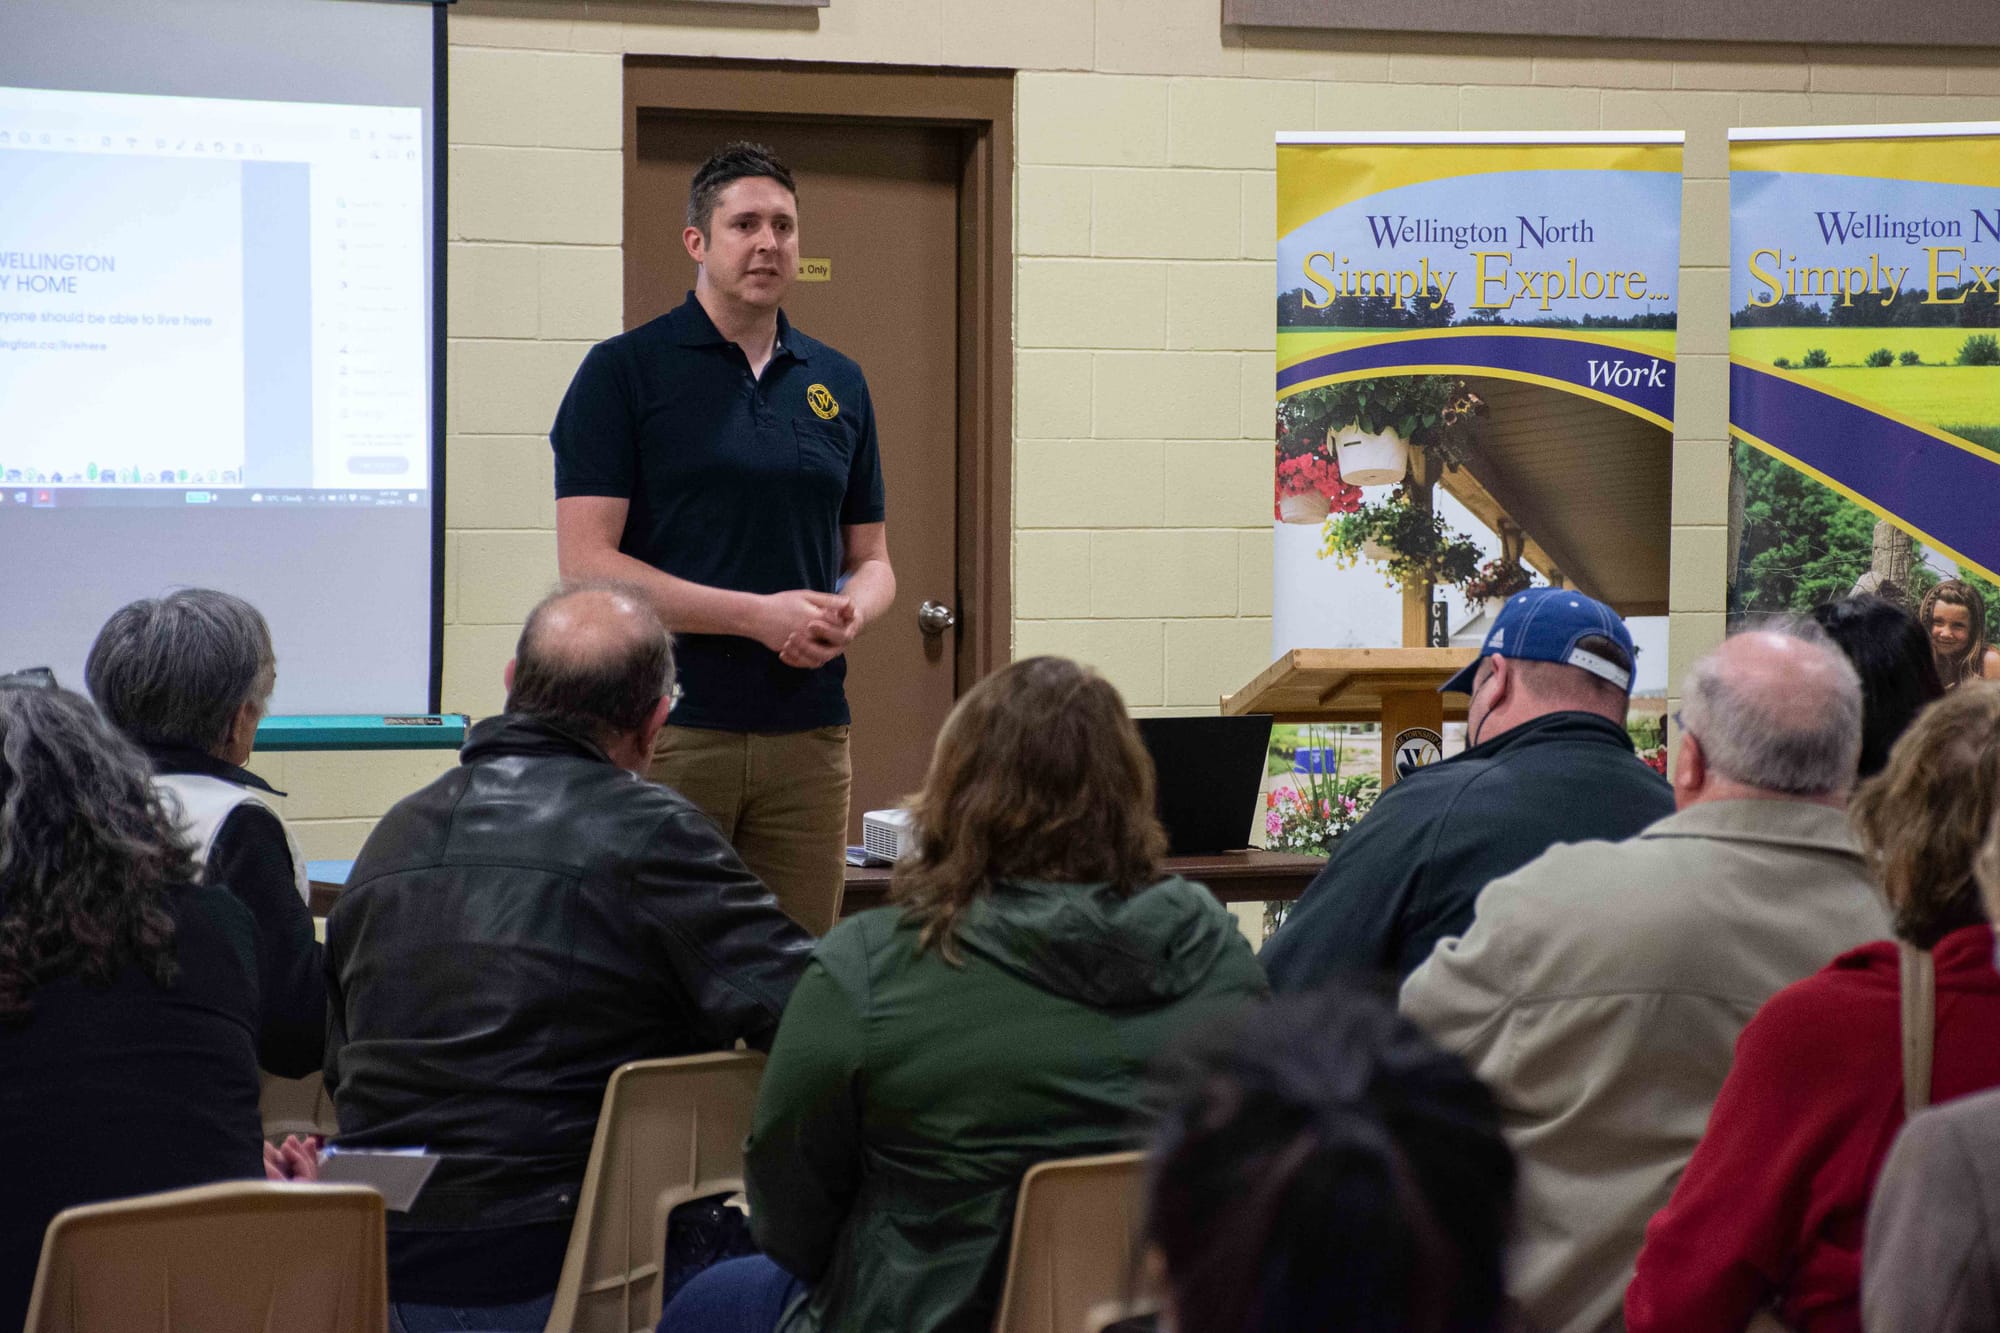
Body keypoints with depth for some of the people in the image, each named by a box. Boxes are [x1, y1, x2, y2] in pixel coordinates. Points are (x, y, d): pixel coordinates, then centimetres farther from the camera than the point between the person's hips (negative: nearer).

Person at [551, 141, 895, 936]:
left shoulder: (837, 384, 13)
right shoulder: (624, 371, -2)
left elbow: (870, 557, 19)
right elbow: (586, 561, -9)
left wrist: (850, 615, -5)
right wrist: (758, 614, -15)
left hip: (808, 735, 4)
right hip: (667, 730, -4)